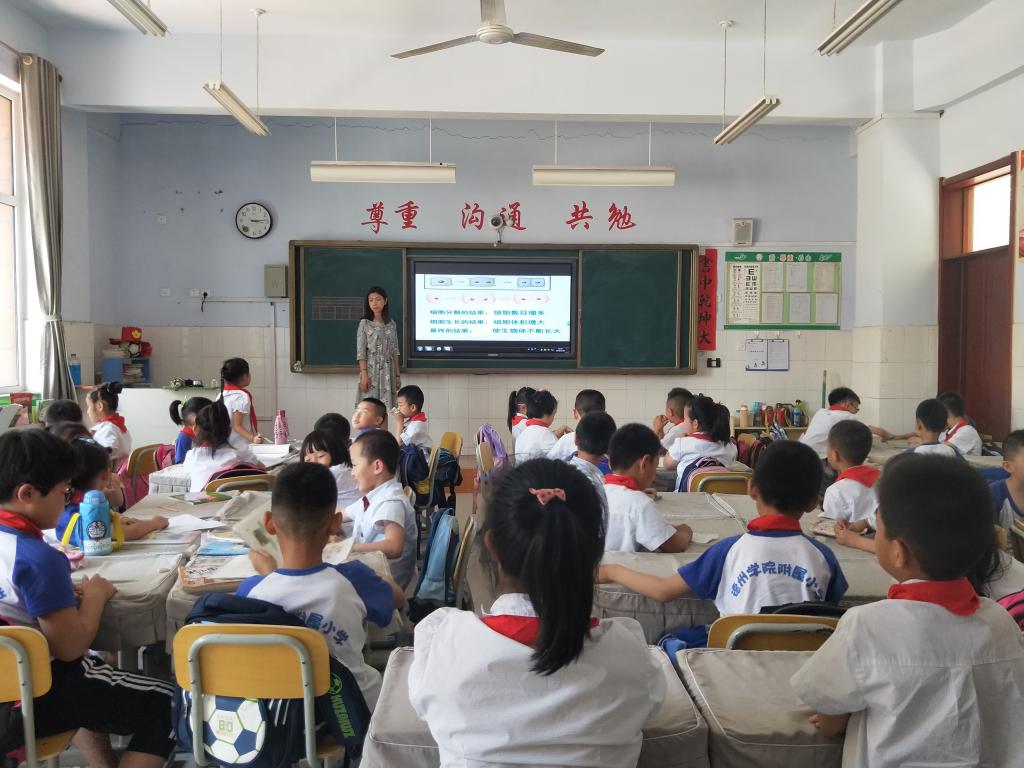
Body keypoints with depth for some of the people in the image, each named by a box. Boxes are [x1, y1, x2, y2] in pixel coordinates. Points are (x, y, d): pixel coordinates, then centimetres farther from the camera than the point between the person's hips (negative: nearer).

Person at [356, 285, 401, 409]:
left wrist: (398, 374, 9)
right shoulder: (364, 324, -3)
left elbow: (394, 352, 11)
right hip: (371, 370, -3)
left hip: (388, 372, 3)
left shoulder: (391, 324, 8)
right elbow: (360, 352, -6)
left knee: (385, 407, 2)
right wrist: (364, 374, -14)